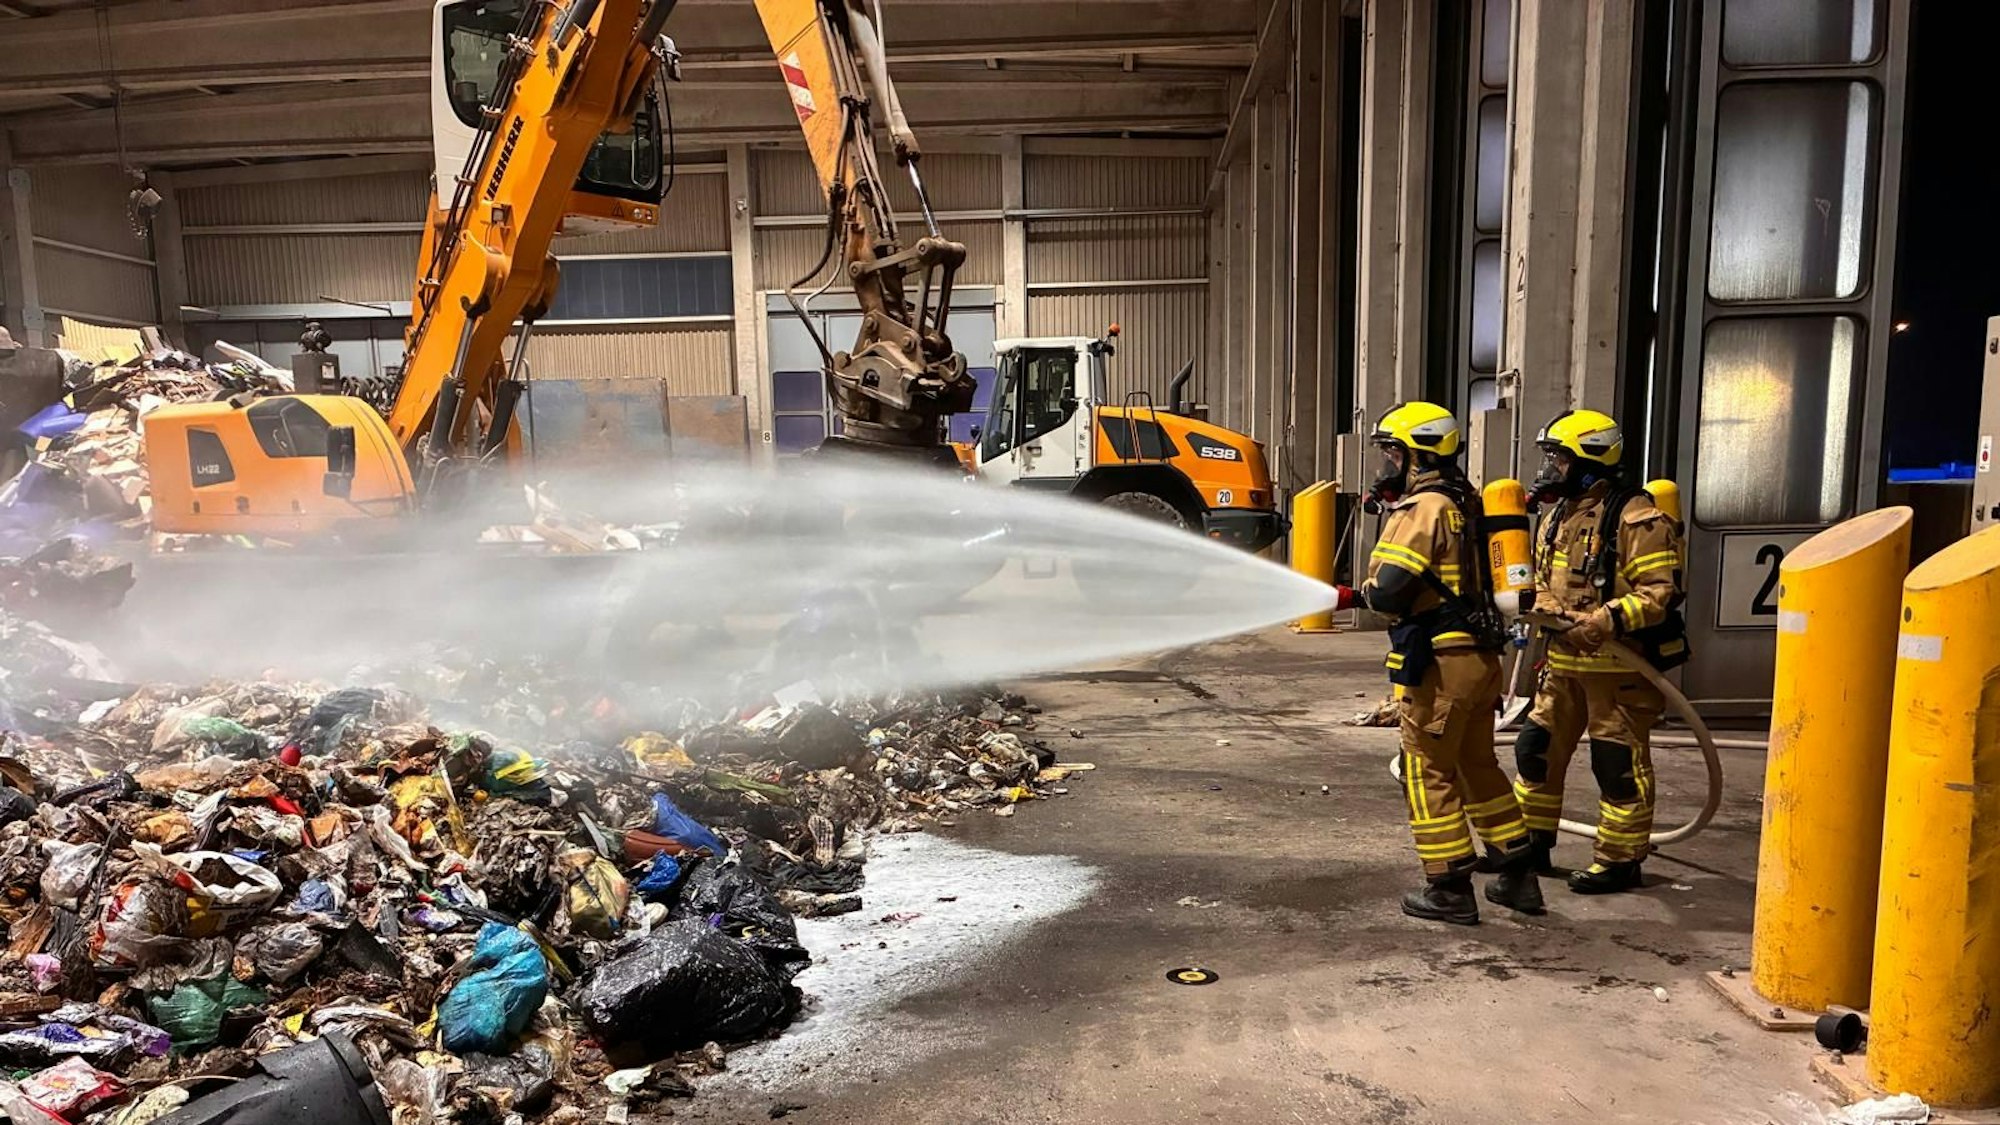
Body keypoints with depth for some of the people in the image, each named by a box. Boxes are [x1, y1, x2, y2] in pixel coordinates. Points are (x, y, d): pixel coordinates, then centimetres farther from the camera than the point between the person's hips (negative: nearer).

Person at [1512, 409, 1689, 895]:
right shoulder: (1559, 516, 13)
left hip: (1618, 666, -8)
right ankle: (1530, 844, 26)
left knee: (1618, 763, 1)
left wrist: (1608, 620, -30)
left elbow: (1658, 593, -18)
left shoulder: (1636, 517, -14)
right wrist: (1544, 611, 0)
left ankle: (1620, 861, 16)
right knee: (1537, 747, 12)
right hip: (1563, 660, 8)